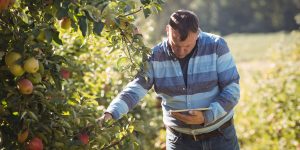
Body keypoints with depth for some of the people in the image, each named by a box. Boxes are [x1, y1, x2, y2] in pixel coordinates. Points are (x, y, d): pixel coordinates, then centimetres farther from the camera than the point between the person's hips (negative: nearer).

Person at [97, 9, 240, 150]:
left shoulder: (216, 46, -13)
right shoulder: (156, 56, -9)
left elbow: (232, 89, -11)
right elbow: (135, 89, -16)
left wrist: (207, 116, -24)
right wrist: (111, 113, -33)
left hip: (220, 136, -1)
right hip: (180, 138, 1)